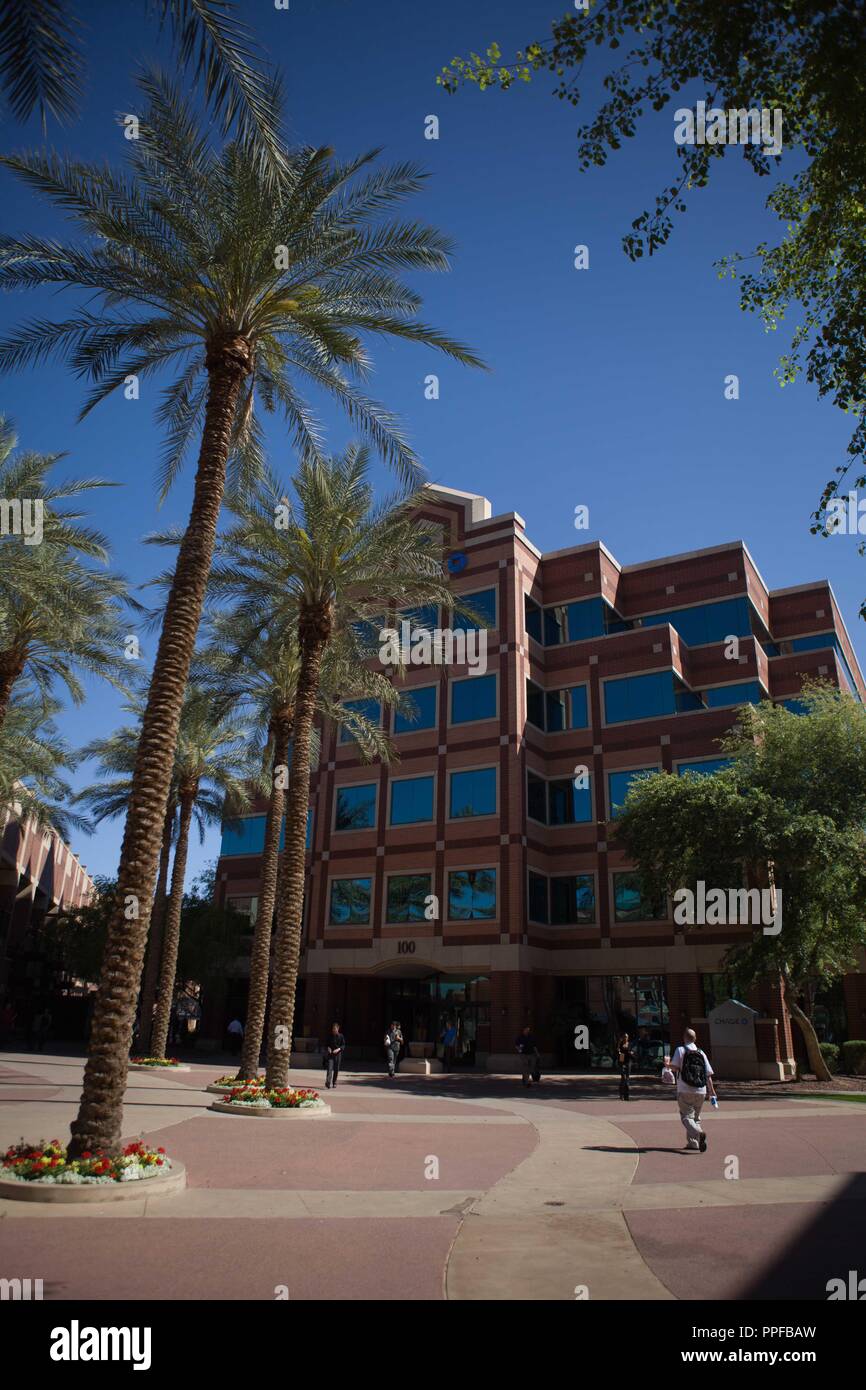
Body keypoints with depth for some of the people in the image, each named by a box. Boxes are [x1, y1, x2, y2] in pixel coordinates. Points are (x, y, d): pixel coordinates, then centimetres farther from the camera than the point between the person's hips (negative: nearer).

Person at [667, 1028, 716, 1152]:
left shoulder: (680, 1050, -1)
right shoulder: (701, 1053, 10)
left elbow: (675, 1067, -12)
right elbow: (708, 1074, 7)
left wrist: (667, 1063, 8)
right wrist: (712, 1090, 14)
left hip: (685, 1091, -4)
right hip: (701, 1091, 4)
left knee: (687, 1117, -4)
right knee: (696, 1117, 19)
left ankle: (699, 1133, -29)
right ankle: (693, 1143, 15)